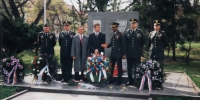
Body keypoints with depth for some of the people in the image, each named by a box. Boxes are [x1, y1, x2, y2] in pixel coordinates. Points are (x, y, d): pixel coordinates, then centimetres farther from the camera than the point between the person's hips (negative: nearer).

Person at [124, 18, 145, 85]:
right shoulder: (127, 32, 7)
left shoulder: (140, 32, 3)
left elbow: (143, 41, 10)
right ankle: (130, 81, 16)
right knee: (129, 68, 7)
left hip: (137, 53, -2)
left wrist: (140, 48, 8)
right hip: (129, 53, 2)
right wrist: (125, 50, 5)